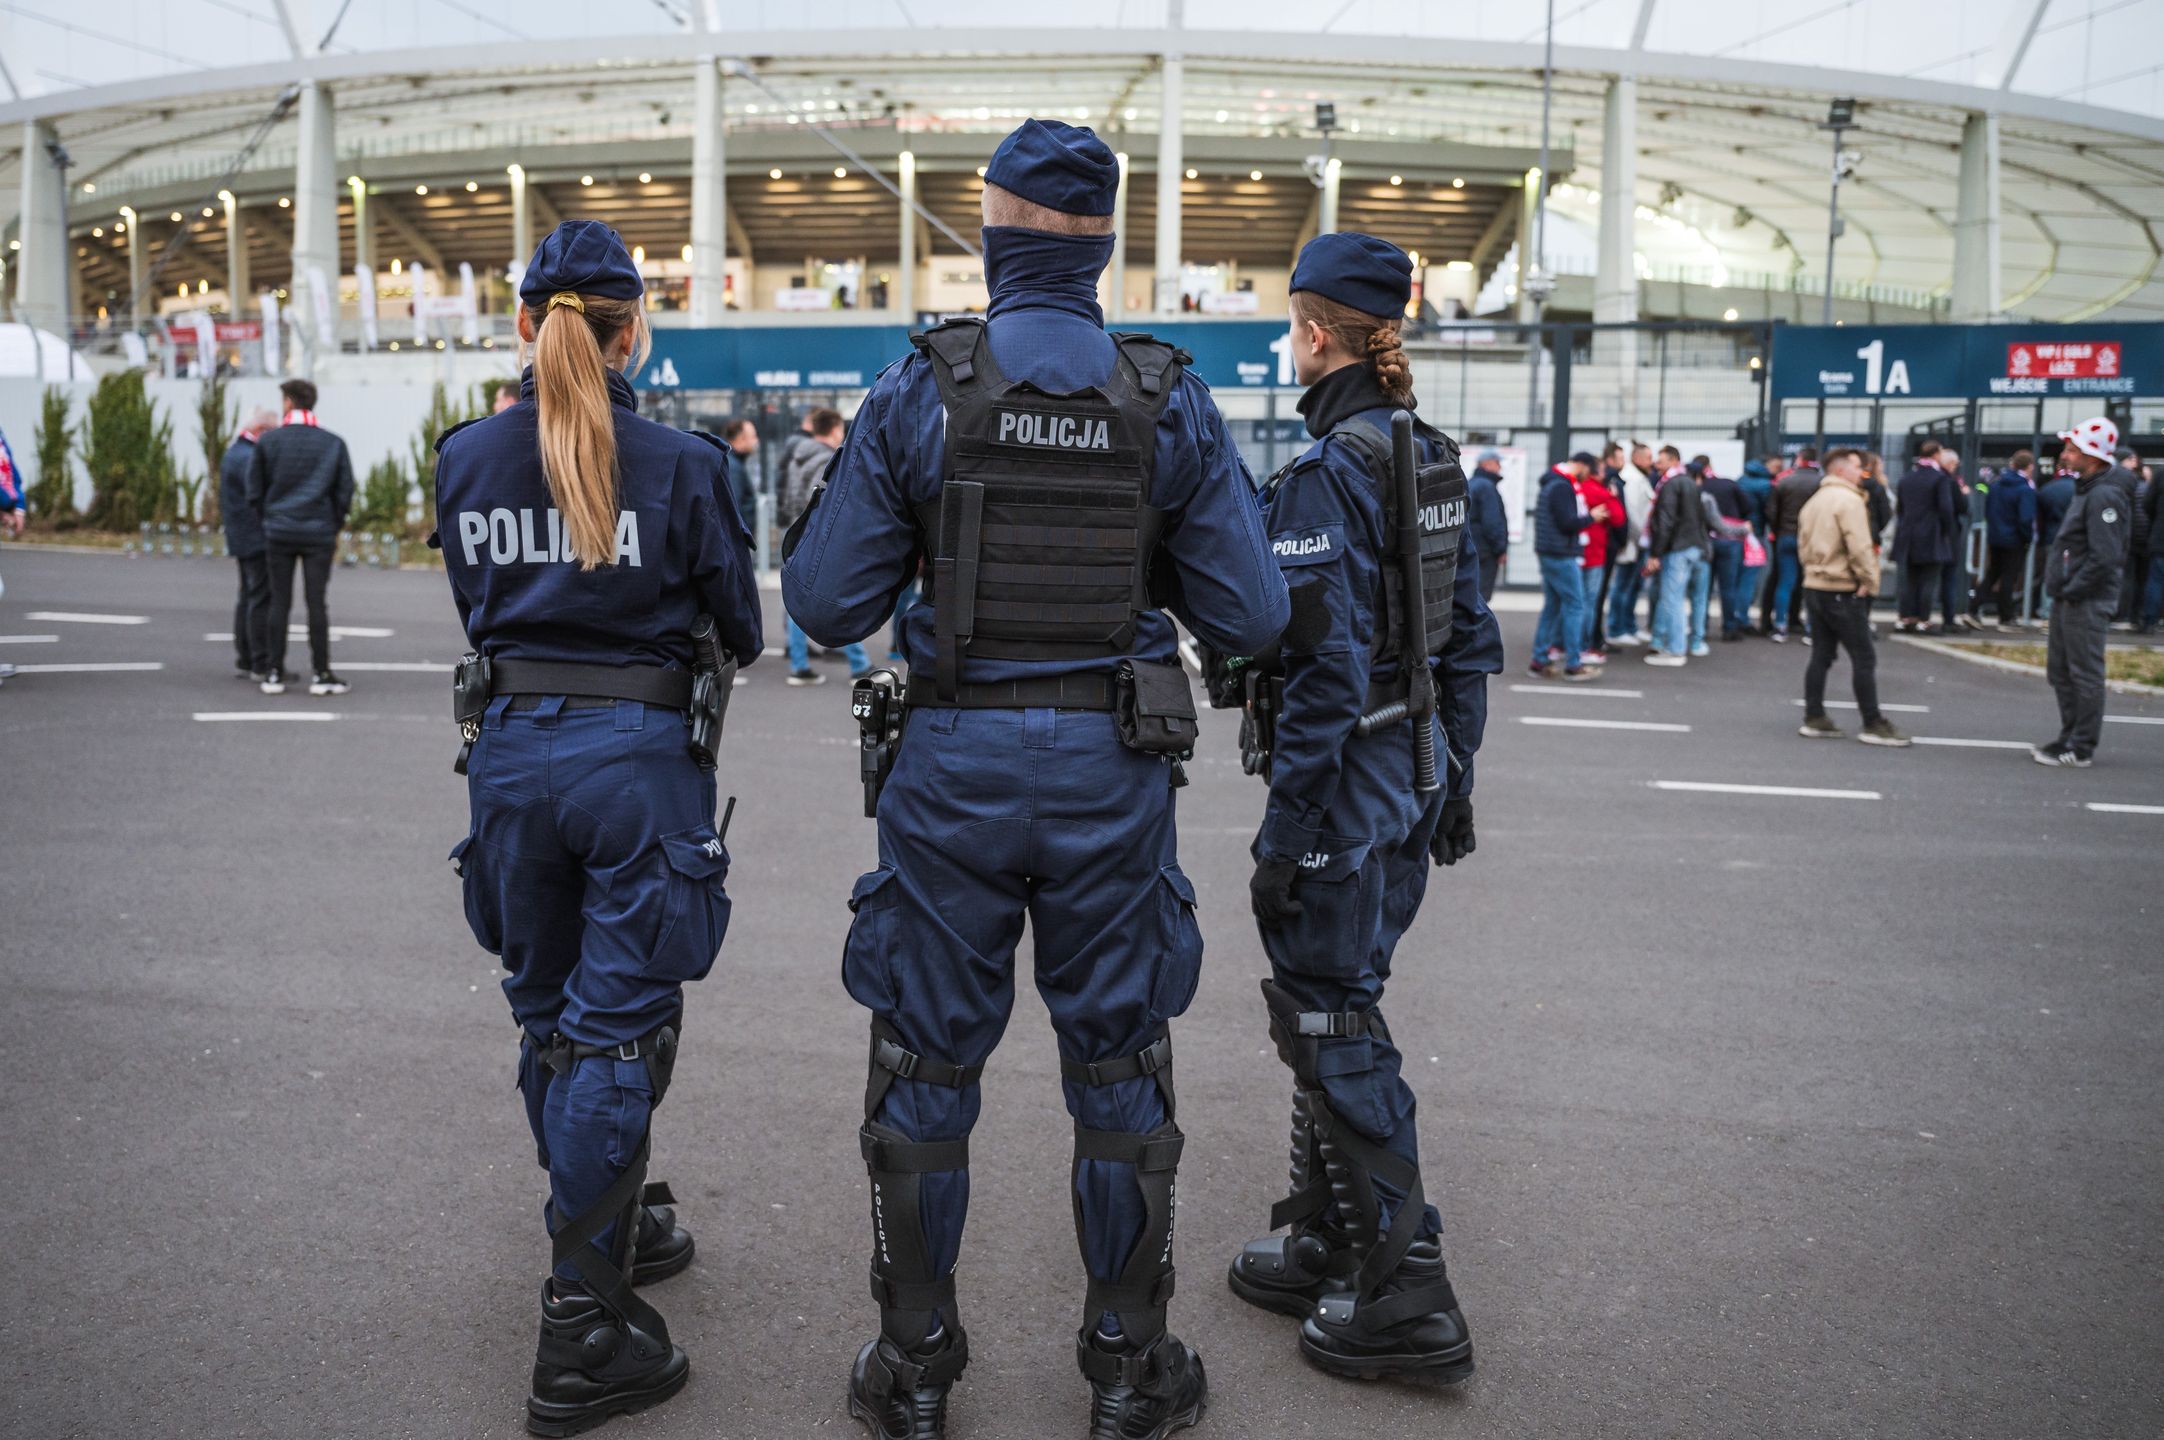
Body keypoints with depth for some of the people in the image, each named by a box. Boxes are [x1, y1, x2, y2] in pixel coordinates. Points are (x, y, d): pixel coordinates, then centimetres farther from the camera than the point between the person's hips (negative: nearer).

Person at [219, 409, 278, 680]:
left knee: (248, 597, 14)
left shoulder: (232, 453, 18)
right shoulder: (249, 457, -16)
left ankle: (244, 661, 18)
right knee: (263, 600, -9)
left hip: (242, 539, 11)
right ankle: (262, 666, -9)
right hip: (258, 538, -11)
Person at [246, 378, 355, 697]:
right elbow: (344, 491, 3)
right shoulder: (333, 443, 2)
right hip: (319, 533, -1)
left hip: (278, 533, 1)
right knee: (318, 603, 0)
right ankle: (321, 674, 0)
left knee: (278, 602, 6)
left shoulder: (267, 440, 1)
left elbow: (254, 491, 4)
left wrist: (266, 522, 16)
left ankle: (274, 673, 8)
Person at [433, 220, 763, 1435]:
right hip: (638, 753, -4)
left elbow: (474, 612, 12)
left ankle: (615, 1226, 38)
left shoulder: (466, 458, 2)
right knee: (617, 1029, 2)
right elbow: (740, 630, -1)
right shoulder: (680, 463, -10)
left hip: (512, 746, 5)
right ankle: (584, 1330, 6)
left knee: (550, 1013, 20)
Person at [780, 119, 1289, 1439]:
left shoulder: (919, 391, -5)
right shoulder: (1173, 402, -2)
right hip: (1115, 773, 1)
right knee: (1118, 1070, 15)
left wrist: (831, 504, 15)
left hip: (956, 762, -1)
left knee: (928, 1067, 14)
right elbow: (1251, 617, -2)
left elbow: (826, 603, -5)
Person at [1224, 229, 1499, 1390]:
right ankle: (1326, 1246, 33)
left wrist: (1283, 833, -17)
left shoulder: (1326, 473, -18)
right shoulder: (1433, 460, 9)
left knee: (1331, 1021, 2)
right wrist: (1453, 780, 20)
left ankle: (1405, 1295, 12)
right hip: (1414, 775, 9)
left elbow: (1327, 670, -22)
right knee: (1331, 1005, 19)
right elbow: (1471, 637, 13)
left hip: (1347, 783, -9)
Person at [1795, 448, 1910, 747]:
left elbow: (1803, 545, 16)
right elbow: (1859, 548, -20)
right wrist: (1870, 582, -11)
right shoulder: (1849, 500, -14)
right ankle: (1873, 724, -1)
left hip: (1814, 586, 9)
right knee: (1864, 657, -3)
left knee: (1821, 655, 11)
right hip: (1843, 591, -9)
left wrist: (1815, 568, 14)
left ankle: (1814, 719, 13)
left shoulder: (1814, 501, 14)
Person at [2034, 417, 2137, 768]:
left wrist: (2072, 590, -18)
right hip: (2069, 598, 10)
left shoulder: (2105, 495, -18)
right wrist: (2061, 587, 14)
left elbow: (2104, 557, -25)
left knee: (2085, 674, -3)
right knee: (2060, 671, 17)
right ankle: (2070, 738, 27)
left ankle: (2081, 750, 3)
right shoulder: (2087, 489, 14)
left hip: (2087, 603, -10)